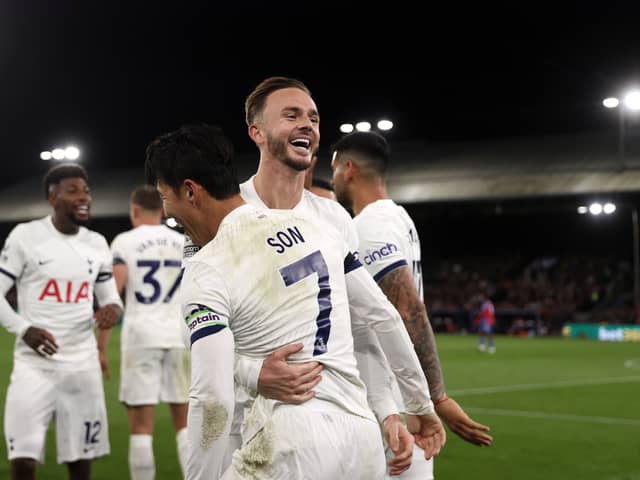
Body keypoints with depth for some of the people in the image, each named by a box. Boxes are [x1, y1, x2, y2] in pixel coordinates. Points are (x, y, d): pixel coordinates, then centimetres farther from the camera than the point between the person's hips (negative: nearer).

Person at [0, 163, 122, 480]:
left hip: (83, 365, 4)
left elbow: (110, 297, 17)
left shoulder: (97, 245, 9)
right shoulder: (26, 236, -5)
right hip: (35, 365, -4)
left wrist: (113, 310, -7)